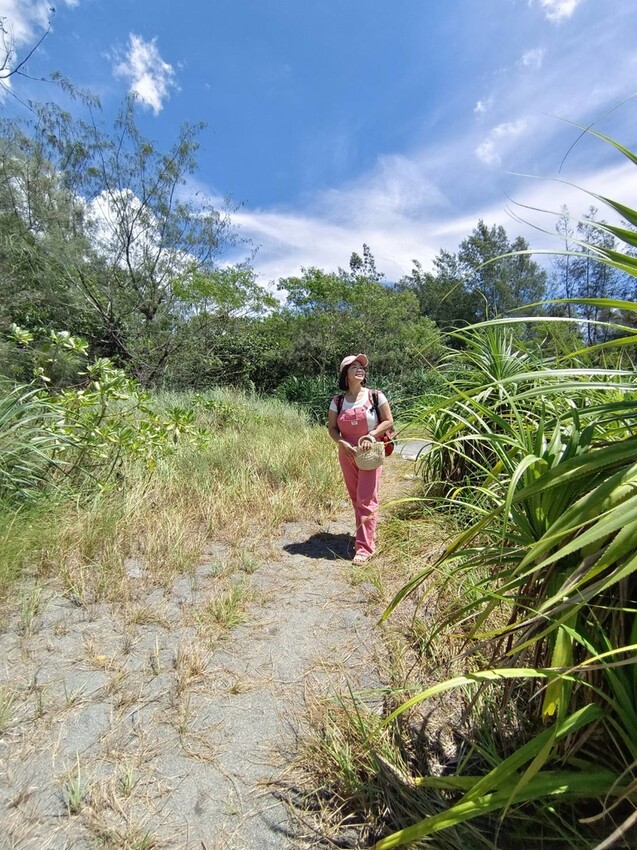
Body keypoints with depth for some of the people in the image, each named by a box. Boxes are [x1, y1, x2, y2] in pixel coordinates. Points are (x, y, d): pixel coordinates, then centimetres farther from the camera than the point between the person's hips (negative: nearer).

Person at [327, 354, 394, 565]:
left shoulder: (375, 396, -6)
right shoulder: (338, 401, 0)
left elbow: (388, 421, -2)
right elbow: (331, 427, 3)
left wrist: (372, 434, -17)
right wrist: (342, 443, -14)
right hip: (348, 454, 3)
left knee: (367, 499, -5)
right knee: (355, 499, 14)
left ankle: (365, 546, 2)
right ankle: (365, 536, 32)